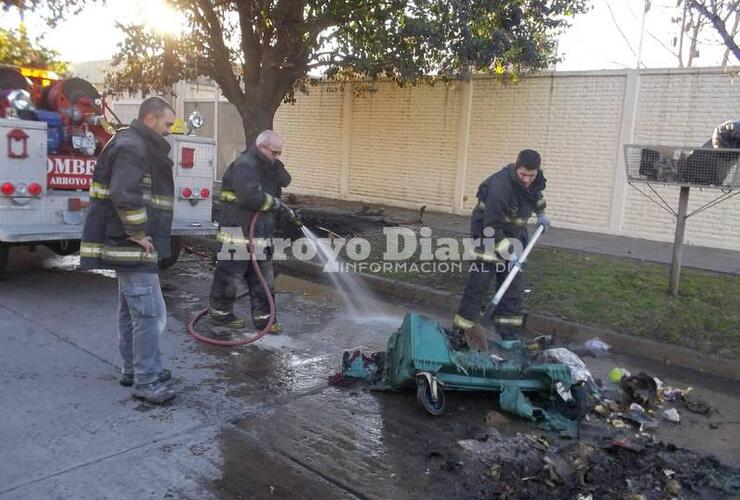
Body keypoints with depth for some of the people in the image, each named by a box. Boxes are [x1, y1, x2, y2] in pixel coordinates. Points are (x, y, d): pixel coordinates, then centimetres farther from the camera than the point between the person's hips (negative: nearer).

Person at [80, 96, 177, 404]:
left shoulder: (139, 146, 18)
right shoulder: (131, 147, -16)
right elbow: (124, 195, -29)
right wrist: (138, 234, -20)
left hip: (128, 244, 11)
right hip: (132, 246, -11)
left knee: (131, 310, 17)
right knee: (150, 312, -8)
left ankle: (133, 370, 29)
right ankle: (146, 381, -1)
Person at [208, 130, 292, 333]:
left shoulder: (266, 167, 15)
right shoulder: (245, 165, -16)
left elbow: (285, 180, 6)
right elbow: (250, 197, -27)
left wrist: (275, 165, -9)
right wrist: (273, 202, -12)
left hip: (260, 233, 9)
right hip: (238, 233, -9)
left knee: (263, 278, 10)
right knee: (230, 274, 3)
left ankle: (263, 317, 17)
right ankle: (220, 313, 17)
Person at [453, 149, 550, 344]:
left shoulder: (535, 180, -7)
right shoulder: (500, 187, -32)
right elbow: (492, 227, -31)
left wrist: (541, 213, 18)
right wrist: (506, 253, -32)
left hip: (513, 235, 8)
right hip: (488, 234, -7)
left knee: (514, 285, 6)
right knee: (479, 283, -10)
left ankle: (509, 333, 15)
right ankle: (461, 330, -2)